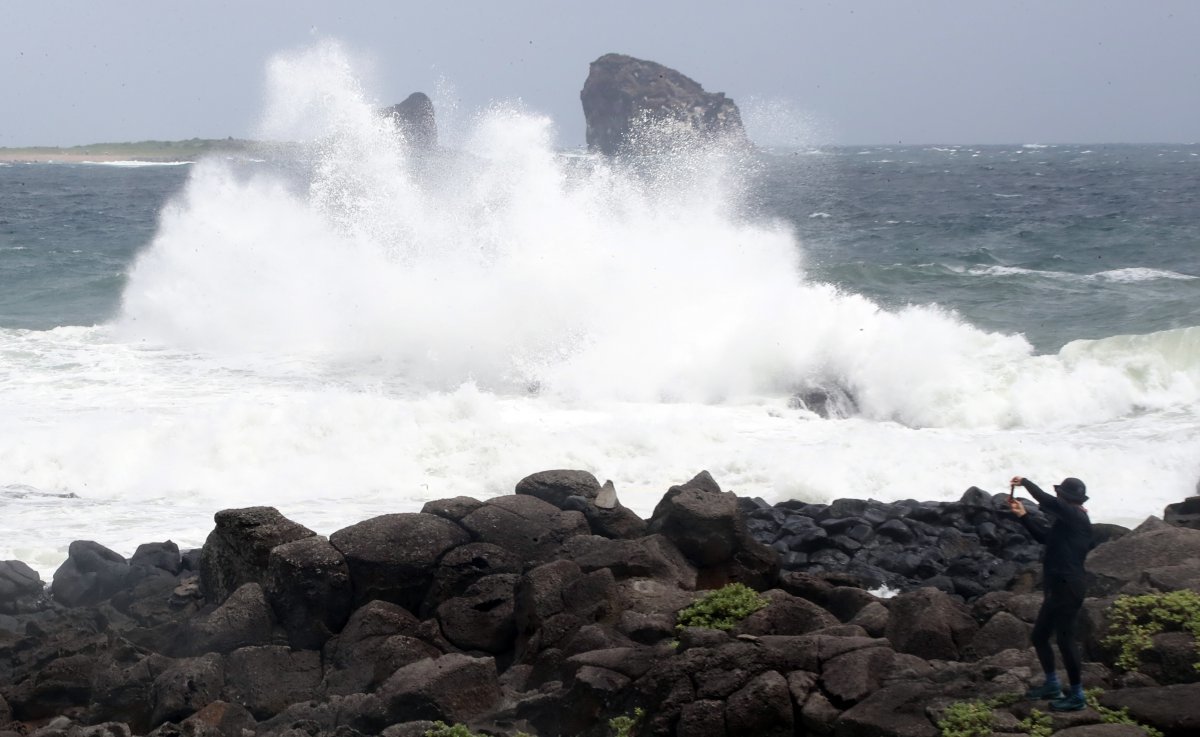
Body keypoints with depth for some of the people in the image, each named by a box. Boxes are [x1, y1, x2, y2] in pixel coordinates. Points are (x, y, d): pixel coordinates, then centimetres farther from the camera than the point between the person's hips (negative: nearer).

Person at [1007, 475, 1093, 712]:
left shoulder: (1076, 517, -14)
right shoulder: (1068, 521, 14)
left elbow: (1046, 501, -23)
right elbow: (1044, 536, 27)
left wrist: (1025, 482, -10)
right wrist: (1023, 515, 21)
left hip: (1068, 587, -10)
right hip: (1058, 587, 10)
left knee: (1065, 639, -7)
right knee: (1039, 635, 16)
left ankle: (1076, 696, 1)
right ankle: (1052, 686, 28)